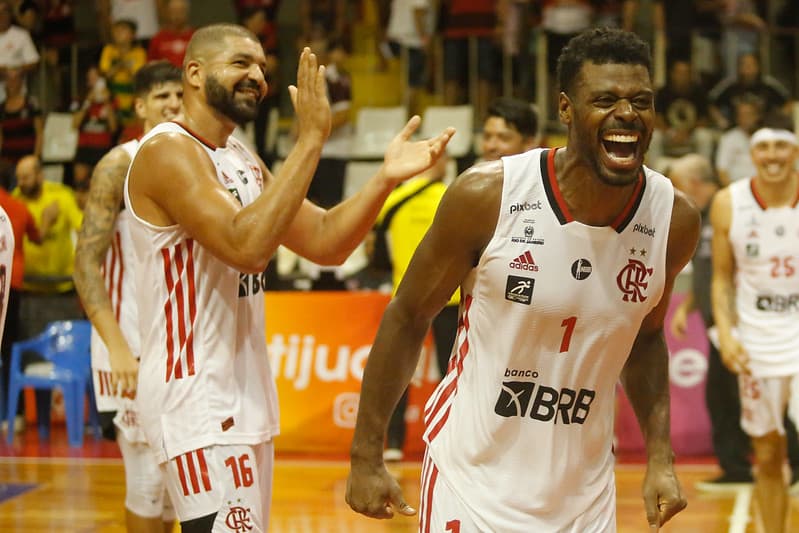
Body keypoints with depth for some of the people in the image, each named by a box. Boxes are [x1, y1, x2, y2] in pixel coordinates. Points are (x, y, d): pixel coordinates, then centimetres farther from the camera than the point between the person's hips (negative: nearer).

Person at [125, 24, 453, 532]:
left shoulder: (244, 161, 15)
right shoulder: (167, 152, -15)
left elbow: (324, 241, 10)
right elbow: (246, 246, -28)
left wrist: (386, 177, -6)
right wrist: (311, 139, -27)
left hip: (244, 391, 10)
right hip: (196, 397, -10)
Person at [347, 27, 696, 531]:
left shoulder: (675, 219, -5)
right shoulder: (486, 196, -15)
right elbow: (408, 316, -4)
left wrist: (660, 459, 3)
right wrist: (366, 456, -4)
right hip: (472, 481, -3)